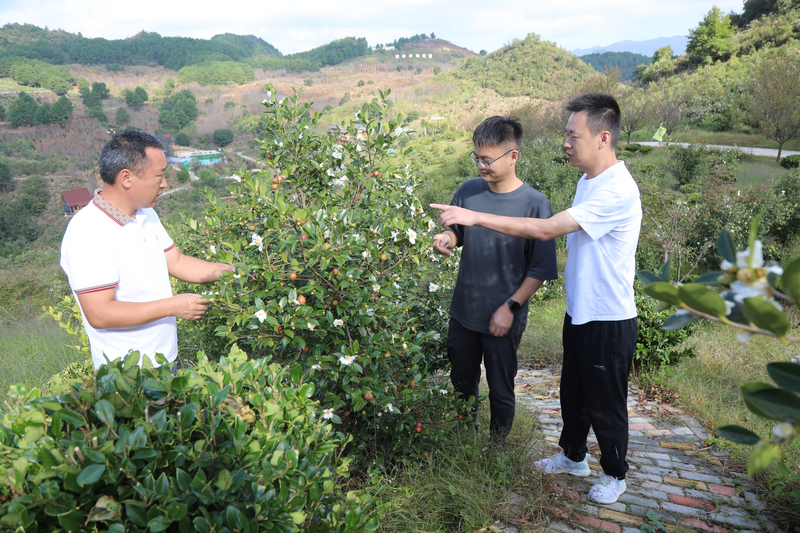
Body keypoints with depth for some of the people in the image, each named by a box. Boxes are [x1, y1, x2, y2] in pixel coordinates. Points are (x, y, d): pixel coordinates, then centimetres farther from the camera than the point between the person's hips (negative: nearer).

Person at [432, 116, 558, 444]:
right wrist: (447, 239, -12)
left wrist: (510, 307, -15)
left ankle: (497, 447, 39)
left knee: (501, 392, 14)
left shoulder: (534, 204, -15)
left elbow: (540, 269, -11)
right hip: (463, 312, 4)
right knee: (462, 383, 22)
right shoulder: (468, 191, -4)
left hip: (504, 319, -4)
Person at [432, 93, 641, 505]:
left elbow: (547, 229, -31)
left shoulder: (618, 191, -27)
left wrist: (475, 217, -30)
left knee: (605, 404, 11)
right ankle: (573, 456, 46)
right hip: (579, 313, 9)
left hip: (609, 323, -9)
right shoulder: (588, 181, 5)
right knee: (572, 393, 24)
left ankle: (615, 473, 36)